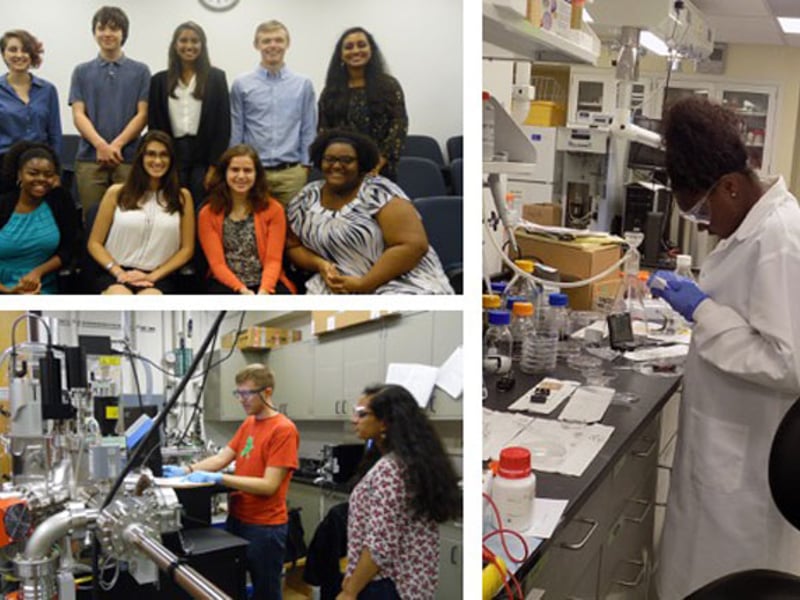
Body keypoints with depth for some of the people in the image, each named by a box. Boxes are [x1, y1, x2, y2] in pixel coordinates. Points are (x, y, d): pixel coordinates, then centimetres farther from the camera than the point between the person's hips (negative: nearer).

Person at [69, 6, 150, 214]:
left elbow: (142, 114, 1)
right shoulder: (82, 72, 11)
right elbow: (78, 114, 2)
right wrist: (100, 145, -15)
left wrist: (117, 145, -12)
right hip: (90, 158, 1)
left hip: (128, 158, -1)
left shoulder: (140, 71, 8)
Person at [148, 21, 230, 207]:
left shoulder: (216, 78, 4)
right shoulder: (160, 80, 10)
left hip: (204, 156, -2)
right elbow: (154, 124, 8)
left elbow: (223, 125, 0)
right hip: (172, 156, 2)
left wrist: (216, 165, -7)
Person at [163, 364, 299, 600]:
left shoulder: (284, 430, -17)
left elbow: (268, 485, -21)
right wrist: (186, 470, -8)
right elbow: (222, 458, 7)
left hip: (265, 527, -8)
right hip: (237, 519, 8)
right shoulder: (248, 424, 10)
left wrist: (218, 478, -26)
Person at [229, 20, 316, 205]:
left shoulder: (303, 85, 4)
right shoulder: (241, 85, 3)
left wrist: (305, 167, 3)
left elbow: (309, 130, 6)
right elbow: (235, 132, 5)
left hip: (291, 173, 0)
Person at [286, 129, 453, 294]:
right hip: (339, 287, 4)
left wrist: (363, 284, -19)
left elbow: (414, 245, -17)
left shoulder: (378, 193, -10)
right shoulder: (306, 199, 5)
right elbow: (294, 246, 15)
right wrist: (320, 264, -6)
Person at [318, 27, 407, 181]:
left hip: (380, 173, -1)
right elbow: (323, 132, 9)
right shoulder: (331, 91, 11)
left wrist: (378, 163, -14)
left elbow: (399, 126, -3)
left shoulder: (389, 85, 5)